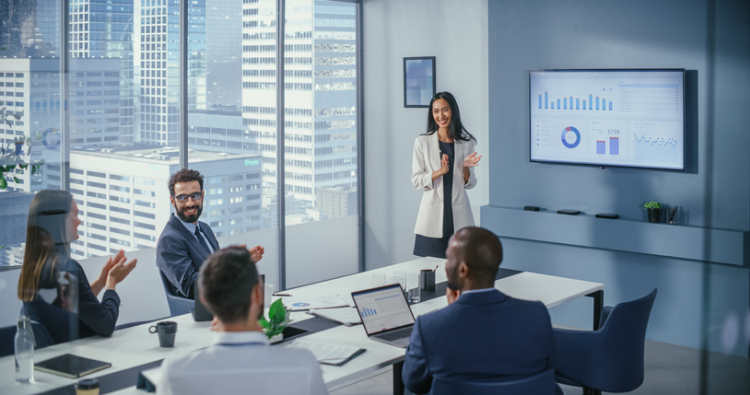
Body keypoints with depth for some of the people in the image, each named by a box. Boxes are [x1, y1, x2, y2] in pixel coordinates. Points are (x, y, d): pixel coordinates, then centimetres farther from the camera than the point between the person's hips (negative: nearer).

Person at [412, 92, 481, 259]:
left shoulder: (466, 143, 8)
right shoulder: (422, 142, 2)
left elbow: (470, 184, 12)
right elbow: (416, 181, -1)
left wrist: (466, 168, -9)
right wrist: (440, 171, -16)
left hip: (459, 216, 2)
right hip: (433, 217, -2)